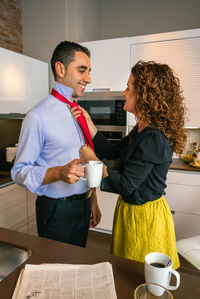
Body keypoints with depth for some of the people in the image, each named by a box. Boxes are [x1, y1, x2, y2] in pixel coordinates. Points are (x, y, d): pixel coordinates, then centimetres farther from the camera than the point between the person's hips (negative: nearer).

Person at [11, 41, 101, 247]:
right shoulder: (38, 117, -17)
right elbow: (19, 172, -17)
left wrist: (93, 201, 12)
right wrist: (59, 172, -33)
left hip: (83, 205, 7)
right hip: (57, 212, -7)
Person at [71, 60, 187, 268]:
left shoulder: (154, 139, -28)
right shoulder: (142, 130, 2)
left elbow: (126, 185, -26)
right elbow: (112, 153, 3)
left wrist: (92, 159, -17)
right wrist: (89, 123, -3)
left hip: (145, 217, -9)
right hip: (131, 208, 9)